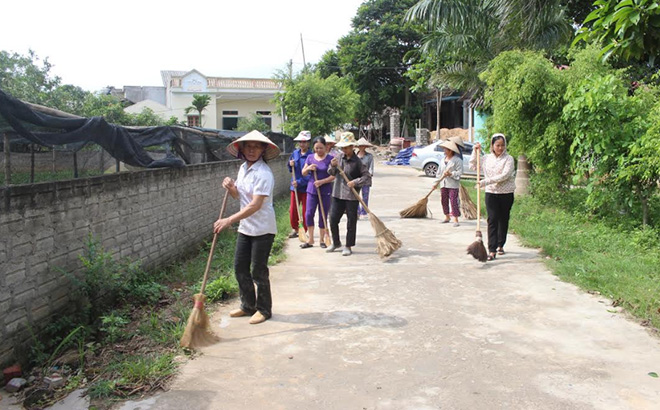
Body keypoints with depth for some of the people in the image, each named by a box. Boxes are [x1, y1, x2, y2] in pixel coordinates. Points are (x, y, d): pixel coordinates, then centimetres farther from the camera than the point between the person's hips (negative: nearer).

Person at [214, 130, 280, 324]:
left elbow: (255, 205, -27)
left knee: (259, 271, 2)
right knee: (240, 267, 13)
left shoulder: (263, 173, -20)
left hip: (262, 229, -8)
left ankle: (263, 309, 22)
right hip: (245, 227, 8)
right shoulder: (243, 168, 7)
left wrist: (229, 220, -32)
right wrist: (231, 187, -5)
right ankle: (248, 306, 30)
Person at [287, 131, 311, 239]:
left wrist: (299, 182, -20)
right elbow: (290, 170, 17)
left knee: (306, 210, 5)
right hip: (295, 186, 5)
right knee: (292, 209, 8)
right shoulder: (295, 153, 6)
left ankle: (306, 231, 19)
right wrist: (291, 165, -5)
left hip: (306, 187, -5)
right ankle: (295, 229, 24)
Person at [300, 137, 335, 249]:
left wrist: (322, 181, -19)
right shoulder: (310, 157, 6)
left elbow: (334, 176, -8)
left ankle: (322, 240, 17)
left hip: (325, 191, -3)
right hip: (311, 190, 3)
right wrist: (308, 168, -9)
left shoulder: (330, 158, -5)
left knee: (323, 216, 4)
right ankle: (310, 240, 9)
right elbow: (303, 173, 12)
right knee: (309, 214, -2)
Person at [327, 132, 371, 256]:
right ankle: (336, 242, 29)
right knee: (333, 219, 9)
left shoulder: (357, 161, -8)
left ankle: (348, 246, 16)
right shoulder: (338, 157, 5)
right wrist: (332, 166, -7)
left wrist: (355, 182, -20)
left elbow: (366, 176, -8)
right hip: (337, 194, 5)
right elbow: (331, 173, 13)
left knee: (351, 222, 3)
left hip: (351, 196, -4)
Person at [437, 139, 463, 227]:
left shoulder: (457, 160, -8)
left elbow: (460, 172, -12)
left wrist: (451, 174, -21)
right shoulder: (443, 160, 13)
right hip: (443, 184, 7)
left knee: (453, 201, -8)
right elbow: (439, 171, 17)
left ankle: (455, 219, -4)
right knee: (444, 201, 11)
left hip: (453, 184, -7)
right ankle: (447, 217, 25)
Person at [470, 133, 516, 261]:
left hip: (506, 194, -1)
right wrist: (475, 152, 3)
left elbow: (504, 176, -18)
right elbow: (472, 166, 15)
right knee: (492, 220, -8)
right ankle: (492, 250, -10)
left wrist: (485, 181, -24)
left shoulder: (508, 159, -6)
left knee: (503, 220, 12)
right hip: (491, 193, 1)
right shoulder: (486, 158, 6)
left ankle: (500, 245, 30)